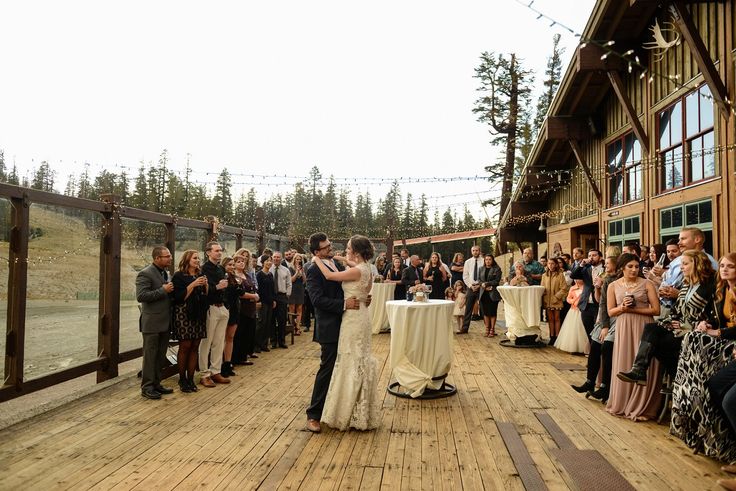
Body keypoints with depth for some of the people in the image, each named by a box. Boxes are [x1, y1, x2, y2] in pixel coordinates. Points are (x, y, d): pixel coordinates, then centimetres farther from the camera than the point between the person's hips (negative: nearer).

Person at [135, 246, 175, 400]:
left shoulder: (165, 273, 13)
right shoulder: (145, 274, -12)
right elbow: (140, 296, -21)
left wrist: (170, 290, 4)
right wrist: (163, 290, -20)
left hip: (165, 322, 8)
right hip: (152, 323, -8)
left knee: (161, 356, 14)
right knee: (150, 356, 2)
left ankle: (156, 383, 25)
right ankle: (147, 387, 12)